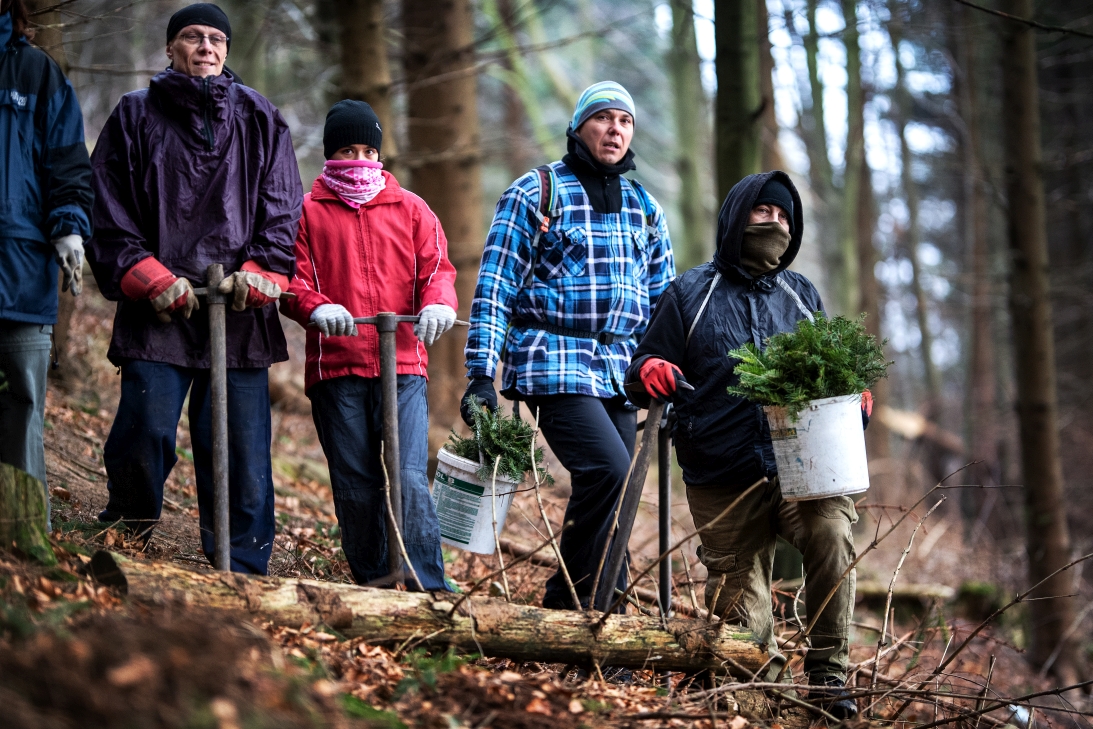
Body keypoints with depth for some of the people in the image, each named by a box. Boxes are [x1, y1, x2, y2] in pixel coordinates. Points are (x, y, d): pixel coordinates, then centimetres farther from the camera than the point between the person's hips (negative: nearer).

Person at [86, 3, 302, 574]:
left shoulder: (259, 121, 14)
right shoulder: (135, 117, 10)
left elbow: (284, 212, 11)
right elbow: (108, 211, 6)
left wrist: (259, 272, -5)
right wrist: (150, 278, -6)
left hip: (240, 313, 1)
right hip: (158, 313, -1)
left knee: (242, 448, -3)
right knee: (146, 433, -12)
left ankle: (240, 572, 3)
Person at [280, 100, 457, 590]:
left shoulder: (410, 209, 16)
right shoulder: (307, 211, 12)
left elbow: (436, 268, 11)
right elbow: (292, 277, 5)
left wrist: (439, 303, -13)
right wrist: (315, 307, -18)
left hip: (403, 366, 0)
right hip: (335, 368, 0)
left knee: (409, 477, -12)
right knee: (354, 485, 2)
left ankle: (426, 588, -11)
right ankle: (371, 586, 13)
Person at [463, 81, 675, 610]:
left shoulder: (644, 208, 17)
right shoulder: (535, 193, 1)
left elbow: (664, 303, 22)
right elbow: (495, 288, -2)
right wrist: (481, 373, -9)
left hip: (621, 372, 6)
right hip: (554, 363, -6)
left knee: (608, 496, 3)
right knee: (608, 470, -23)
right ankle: (578, 597, -11)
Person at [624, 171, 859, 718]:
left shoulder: (802, 296, 17)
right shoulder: (690, 294, 8)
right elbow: (643, 370, 9)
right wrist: (650, 372, -16)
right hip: (724, 482, -1)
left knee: (831, 533, -28)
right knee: (739, 610, 1)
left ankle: (828, 672, -17)